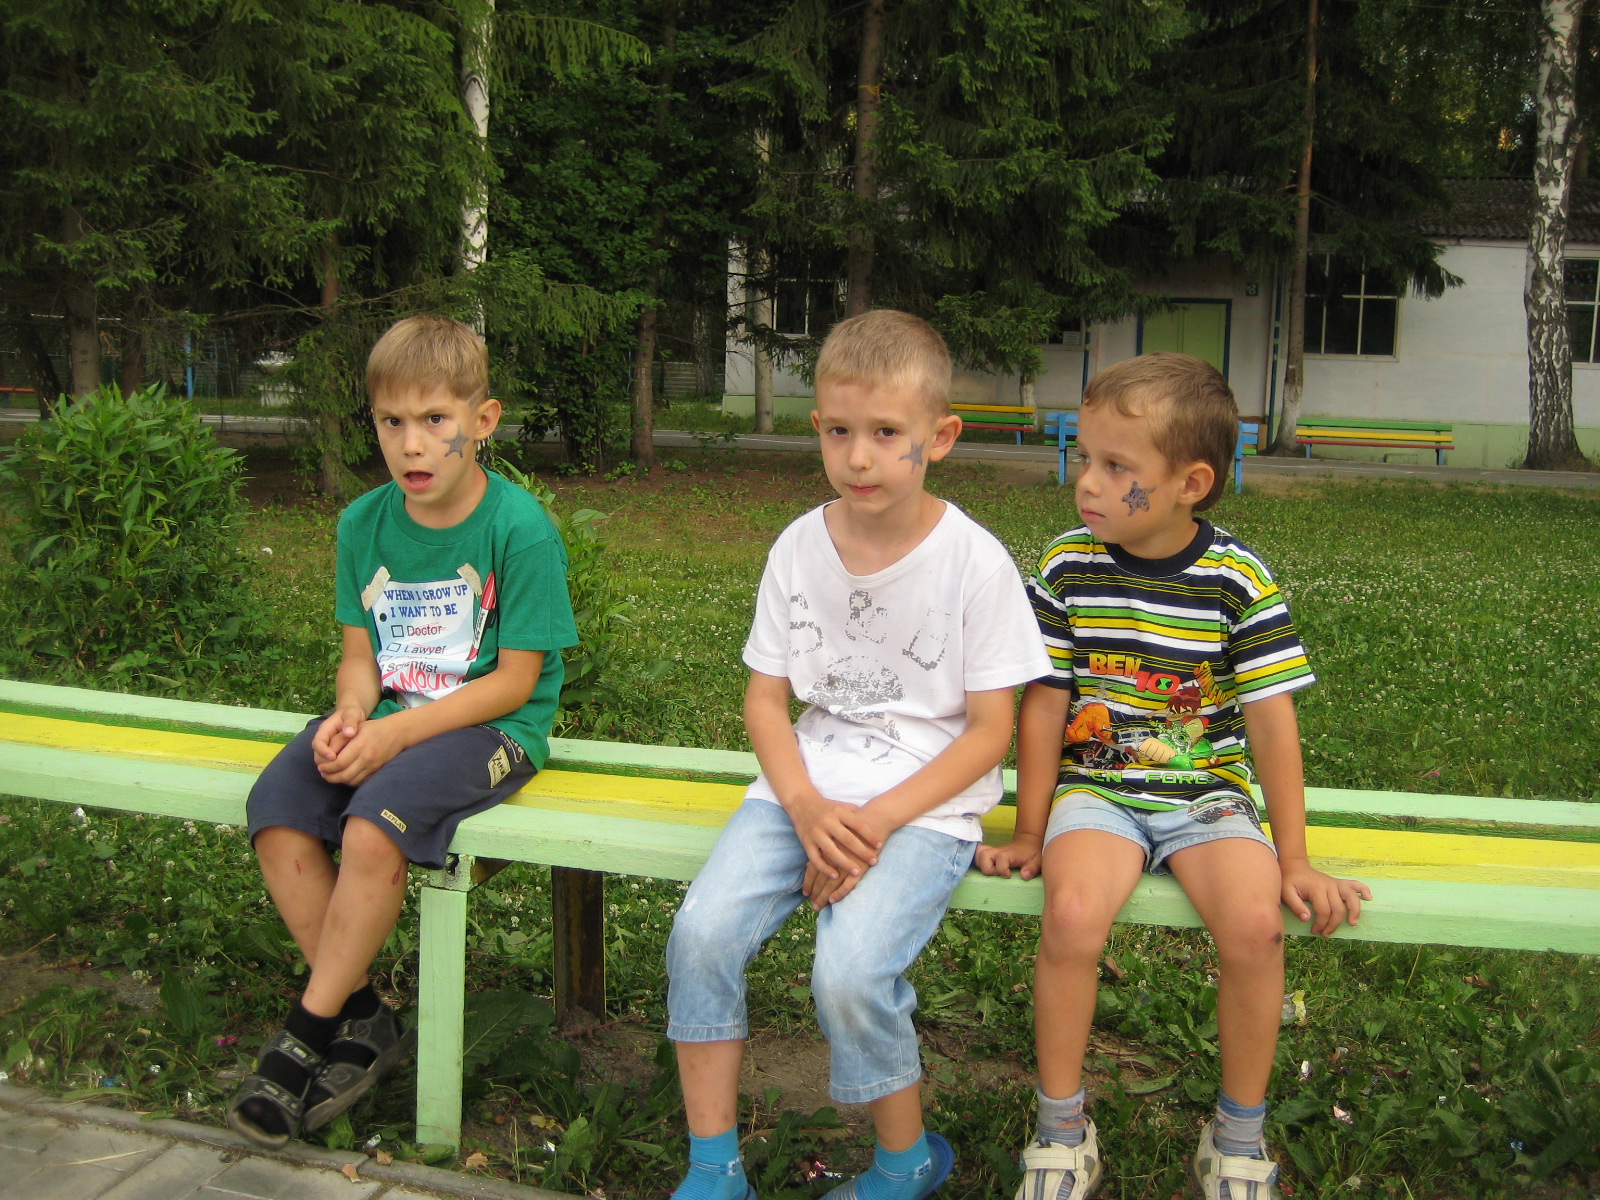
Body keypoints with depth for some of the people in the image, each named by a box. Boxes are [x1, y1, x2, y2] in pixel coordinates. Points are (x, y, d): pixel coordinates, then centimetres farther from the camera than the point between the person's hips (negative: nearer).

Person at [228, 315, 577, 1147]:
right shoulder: (365, 523, 5)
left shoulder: (520, 528, -12)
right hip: (388, 714, 6)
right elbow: (361, 654, 10)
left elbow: (515, 679, -13)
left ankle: (308, 1033, -9)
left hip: (490, 726, -6)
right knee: (277, 809, -18)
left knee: (374, 823, -30)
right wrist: (349, 714, -14)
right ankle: (362, 1019, -4)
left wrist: (398, 732, -20)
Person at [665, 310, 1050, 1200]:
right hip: (808, 790, 5)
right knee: (701, 934, -17)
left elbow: (988, 730, -6)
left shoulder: (975, 561, -9)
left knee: (850, 970, -25)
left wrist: (879, 821, -17)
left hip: (927, 803, -4)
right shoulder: (800, 547, 2)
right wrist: (808, 808, -12)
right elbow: (765, 696, 6)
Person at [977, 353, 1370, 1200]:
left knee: (1255, 921, -27)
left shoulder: (1236, 579, -7)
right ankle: (1062, 1129, -6)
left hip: (1207, 793, 0)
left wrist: (1293, 858, -3)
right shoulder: (1069, 565, -4)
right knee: (1072, 912, -29)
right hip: (1096, 787, 0)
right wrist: (1030, 833, 2)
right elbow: (1044, 705, 1)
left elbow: (1271, 719, -4)